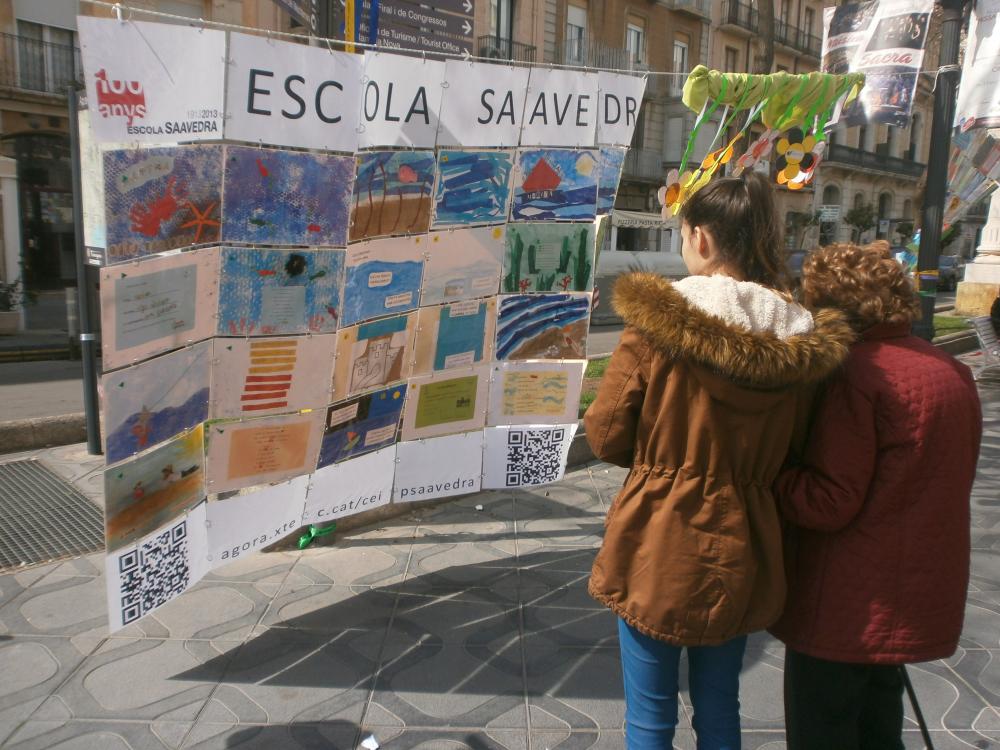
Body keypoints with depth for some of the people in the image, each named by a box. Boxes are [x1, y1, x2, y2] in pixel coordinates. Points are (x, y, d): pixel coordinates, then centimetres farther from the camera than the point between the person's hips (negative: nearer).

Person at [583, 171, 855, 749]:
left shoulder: (658, 321, -17)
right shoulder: (800, 339, -5)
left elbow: (606, 437, -11)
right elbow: (787, 453, 3)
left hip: (658, 547, -4)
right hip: (741, 551, 4)